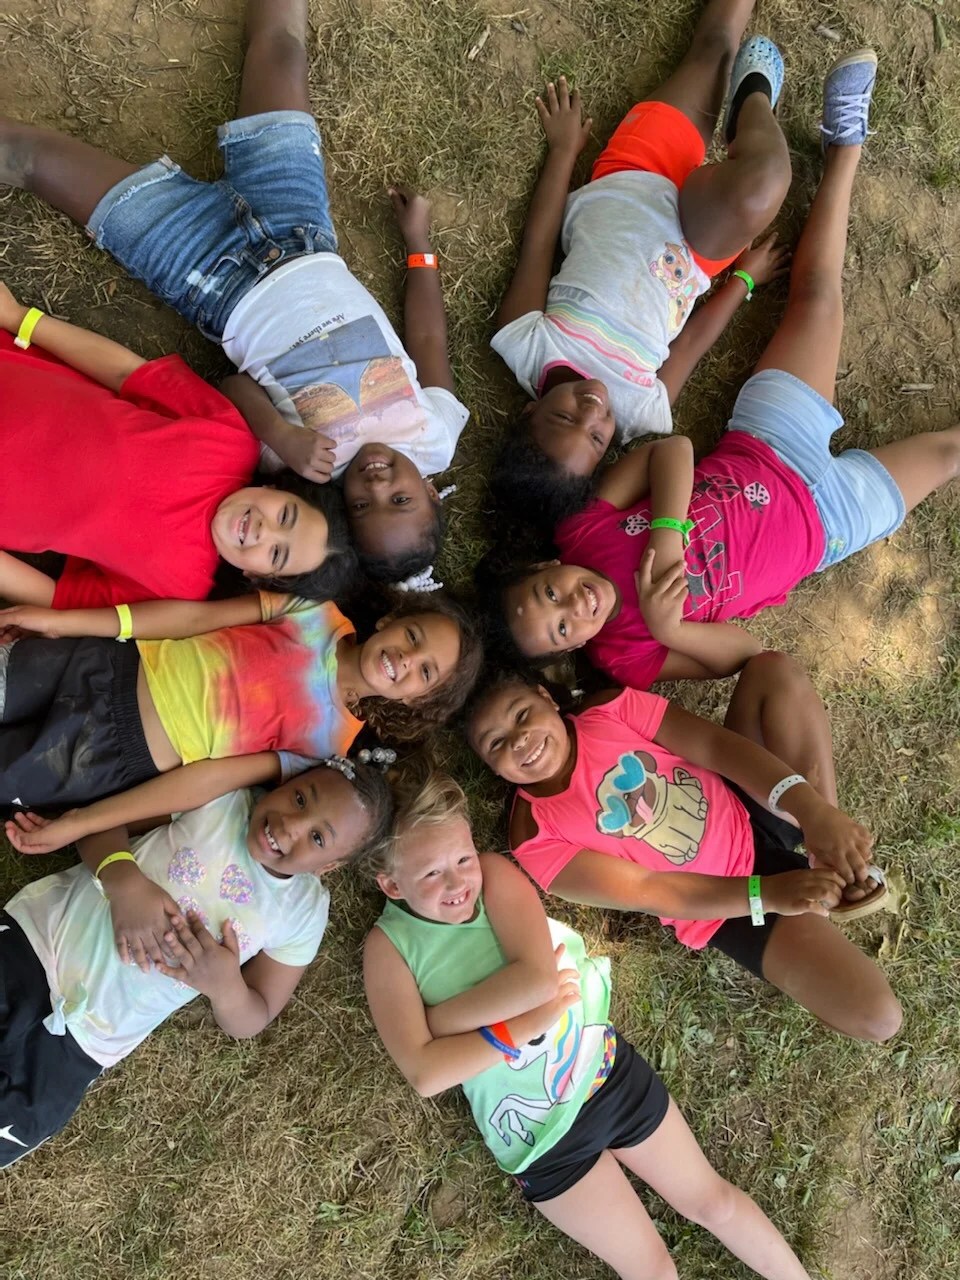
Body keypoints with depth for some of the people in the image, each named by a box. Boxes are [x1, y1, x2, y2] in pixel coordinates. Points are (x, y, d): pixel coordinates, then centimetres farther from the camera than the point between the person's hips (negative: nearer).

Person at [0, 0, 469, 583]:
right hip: (303, 250, 4)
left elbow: (234, 387, -23)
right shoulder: (435, 438, -18)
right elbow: (429, 341, -3)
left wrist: (277, 433, -41)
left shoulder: (313, 469, -27)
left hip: (224, 291, -4)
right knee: (277, 49, 12)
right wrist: (420, 242, 5)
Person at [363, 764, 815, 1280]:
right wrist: (521, 1027, -24)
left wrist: (435, 1018, -23)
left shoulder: (494, 873, -12)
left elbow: (539, 975, -26)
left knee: (712, 1199, 19)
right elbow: (424, 1073, -23)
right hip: (538, 1137, -1)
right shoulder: (389, 945, -15)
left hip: (610, 1073, 2)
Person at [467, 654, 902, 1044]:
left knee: (775, 670, -17)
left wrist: (812, 810, -31)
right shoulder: (536, 839, -18)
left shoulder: (610, 710, -10)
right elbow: (647, 892, -21)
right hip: (728, 905, -4)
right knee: (876, 1018, -20)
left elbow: (715, 745, -17)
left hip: (755, 810, 4)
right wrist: (768, 894, -30)